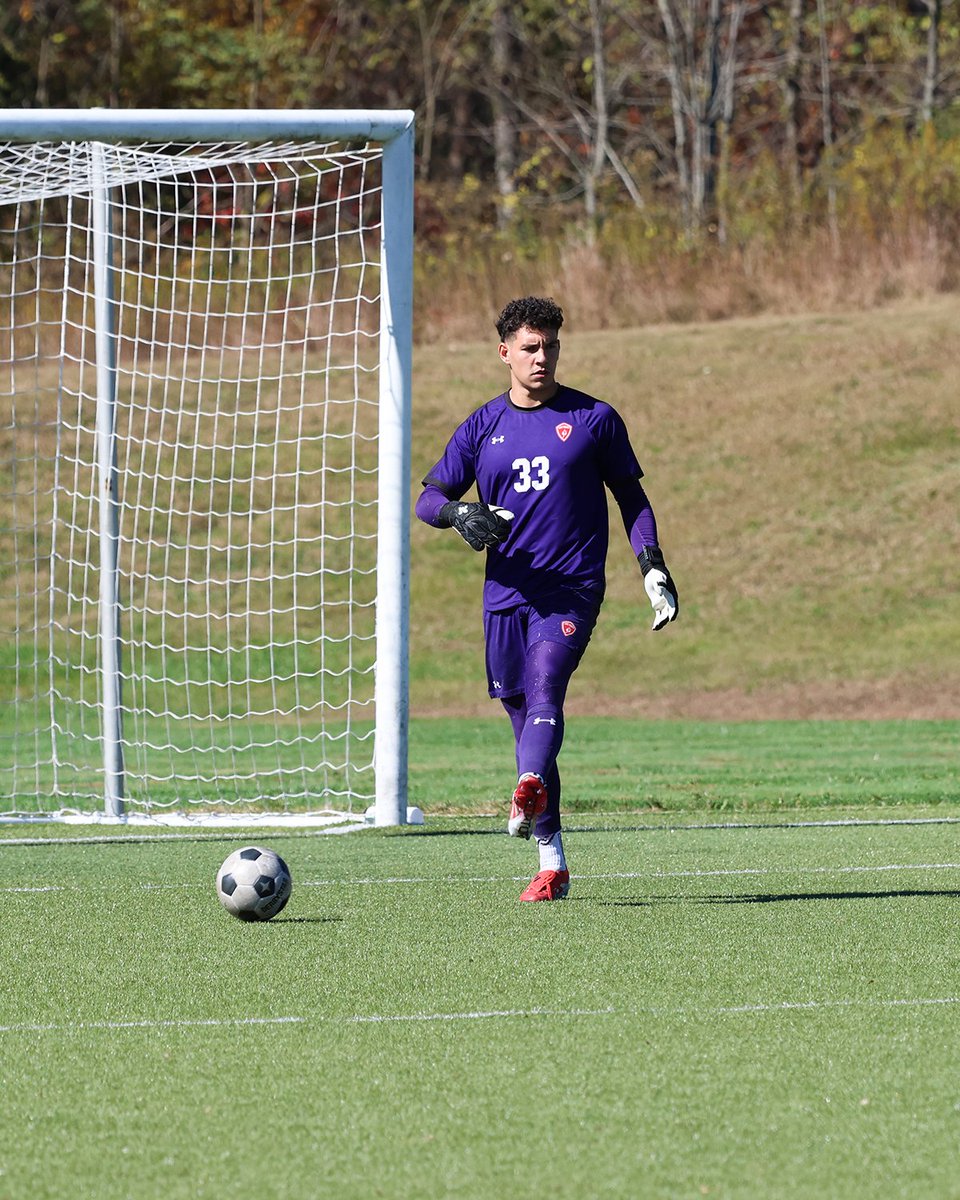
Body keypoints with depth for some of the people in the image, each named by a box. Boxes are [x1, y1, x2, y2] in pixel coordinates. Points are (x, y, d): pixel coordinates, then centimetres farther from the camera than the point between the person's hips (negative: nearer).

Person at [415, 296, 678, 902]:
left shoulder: (594, 419, 5)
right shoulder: (482, 428, 11)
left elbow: (631, 497, 12)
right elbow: (430, 497, 13)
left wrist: (653, 565, 1)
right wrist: (458, 514, -11)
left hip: (572, 587, -3)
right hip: (507, 591, 3)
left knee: (545, 688, -27)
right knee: (524, 714, 4)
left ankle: (529, 794, -51)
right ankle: (552, 862, 10)